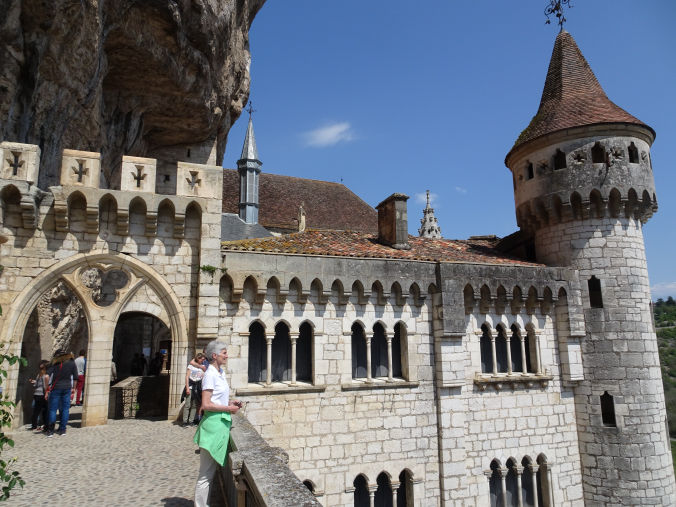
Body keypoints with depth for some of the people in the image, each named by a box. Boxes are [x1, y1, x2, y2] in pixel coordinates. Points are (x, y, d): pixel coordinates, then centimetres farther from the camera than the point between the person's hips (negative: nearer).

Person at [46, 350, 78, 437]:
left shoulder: (54, 363, 1)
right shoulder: (71, 363, 6)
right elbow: (75, 378, 5)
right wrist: (73, 389, 14)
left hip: (56, 388, -1)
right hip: (67, 388, 1)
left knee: (52, 409, 7)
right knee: (65, 409, 9)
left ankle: (50, 431, 7)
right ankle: (62, 430, 11)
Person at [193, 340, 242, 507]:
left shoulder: (221, 372, 11)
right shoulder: (210, 374, -16)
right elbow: (206, 405, -21)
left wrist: (230, 402, 7)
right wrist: (228, 409, -14)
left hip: (221, 423, 9)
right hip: (213, 423, -9)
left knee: (211, 470, 18)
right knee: (206, 472, 1)